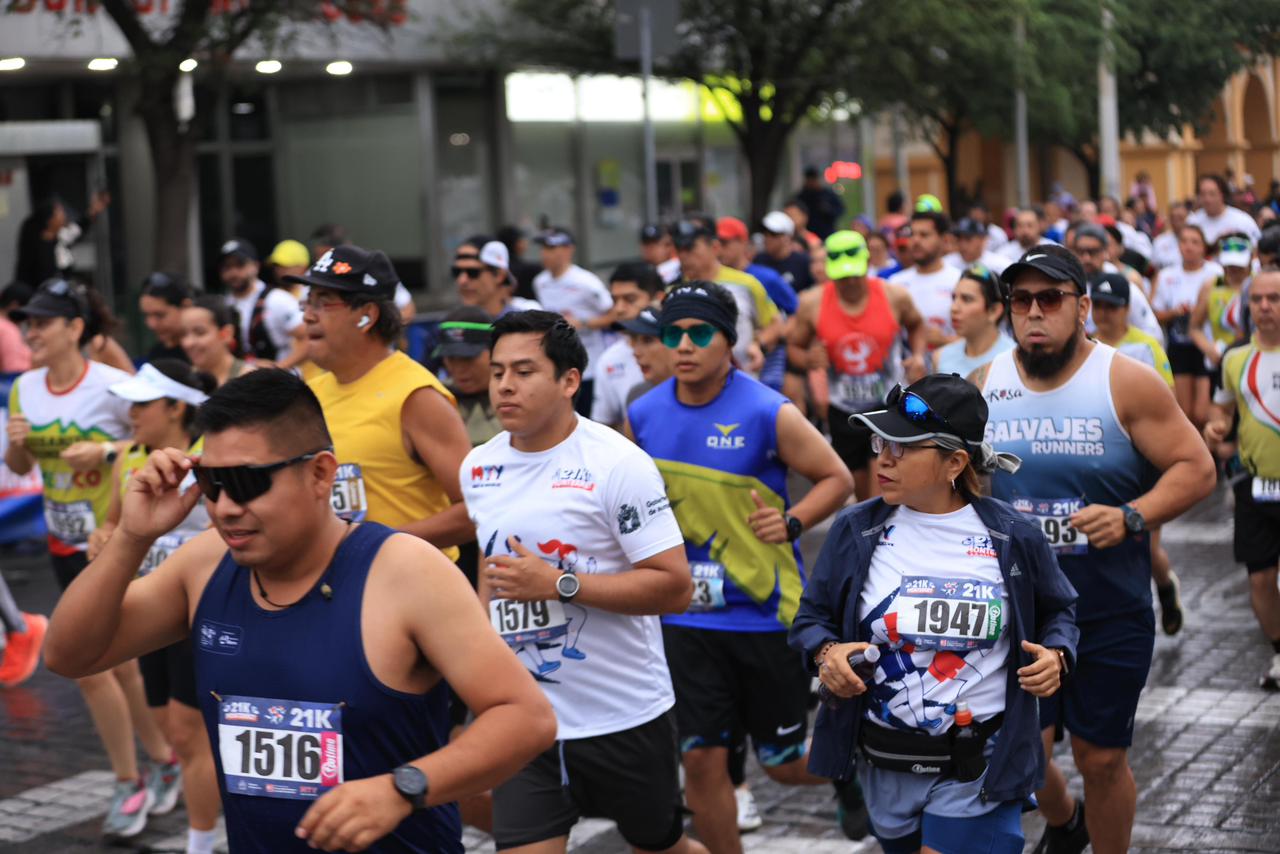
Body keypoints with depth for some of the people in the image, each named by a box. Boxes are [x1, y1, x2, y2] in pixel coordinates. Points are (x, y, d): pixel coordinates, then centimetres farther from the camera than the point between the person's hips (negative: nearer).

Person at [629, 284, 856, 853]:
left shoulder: (768, 414, -12)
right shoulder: (643, 416, 0)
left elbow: (836, 478, -3)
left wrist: (791, 522, -19)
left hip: (768, 612, -3)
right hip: (687, 616, 3)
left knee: (784, 764, 9)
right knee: (702, 759, 1)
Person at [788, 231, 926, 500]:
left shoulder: (894, 296, -9)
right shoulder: (812, 303, -9)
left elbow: (915, 325, 14)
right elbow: (795, 346, 4)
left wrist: (918, 355, -5)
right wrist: (809, 359, -19)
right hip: (843, 409, 2)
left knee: (881, 490, -14)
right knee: (860, 488, 15)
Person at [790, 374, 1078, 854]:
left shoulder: (1014, 537, -6)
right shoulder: (856, 531, -3)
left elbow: (1057, 611, 10)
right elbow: (812, 616, 6)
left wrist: (1056, 656, -10)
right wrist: (826, 653, -15)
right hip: (885, 767, 3)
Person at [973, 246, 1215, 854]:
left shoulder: (1126, 383, -9)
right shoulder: (985, 385, 2)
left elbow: (1196, 468, -9)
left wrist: (1132, 517, -23)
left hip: (1111, 616, -2)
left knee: (1101, 757, 6)